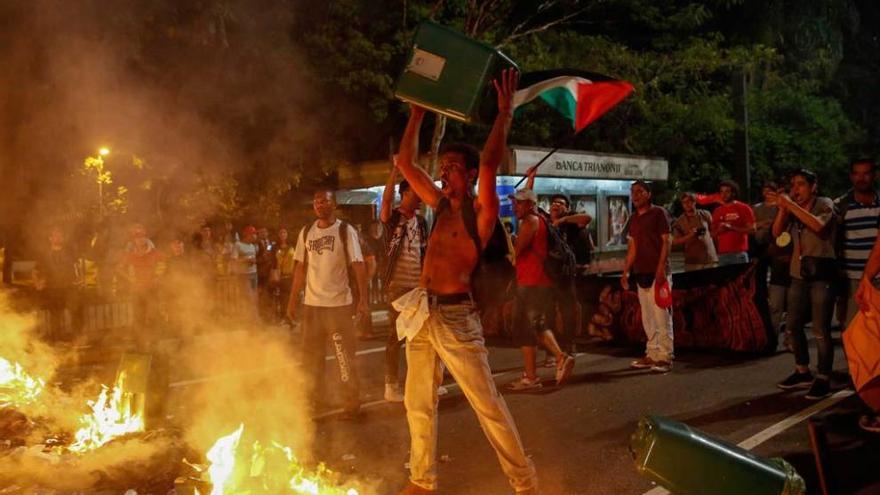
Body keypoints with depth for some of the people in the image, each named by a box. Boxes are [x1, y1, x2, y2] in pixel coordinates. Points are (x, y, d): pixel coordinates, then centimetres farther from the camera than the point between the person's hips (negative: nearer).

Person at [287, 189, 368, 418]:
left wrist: (362, 299, -18)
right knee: (310, 356, 13)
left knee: (344, 356, 2)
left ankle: (352, 403, 14)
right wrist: (293, 300, 8)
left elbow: (359, 266, -10)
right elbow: (301, 267, 11)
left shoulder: (346, 231, -6)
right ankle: (311, 401, 27)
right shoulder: (306, 232, 7)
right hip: (311, 304, 5)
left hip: (339, 304, -4)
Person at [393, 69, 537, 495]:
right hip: (422, 314, 7)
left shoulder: (481, 211, -6)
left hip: (456, 316, -7)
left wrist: (505, 111, -19)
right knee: (418, 403, 14)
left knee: (487, 404, -1)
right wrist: (417, 113, 13)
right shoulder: (441, 204, 12)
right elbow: (405, 163, 15)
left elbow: (490, 162, -23)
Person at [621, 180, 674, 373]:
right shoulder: (634, 219, 17)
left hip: (657, 272, -7)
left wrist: (661, 267, -17)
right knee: (647, 317, 9)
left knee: (661, 315, -9)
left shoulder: (658, 213, -2)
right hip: (641, 273, 7)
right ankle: (652, 354, 16)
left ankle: (665, 357, -6)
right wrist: (626, 272, 15)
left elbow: (666, 241, -8)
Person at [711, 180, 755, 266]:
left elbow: (752, 229, -4)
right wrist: (719, 230, -6)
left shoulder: (744, 208, 3)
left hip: (739, 253, -4)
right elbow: (713, 234, 17)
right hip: (722, 254, 4)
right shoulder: (717, 211, 14)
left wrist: (731, 228, -13)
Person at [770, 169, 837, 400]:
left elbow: (818, 225, -25)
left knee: (821, 330, -7)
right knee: (793, 324, 10)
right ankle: (803, 372, 23)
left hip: (821, 272, -7)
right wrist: (783, 208, -7)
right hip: (799, 272, 7)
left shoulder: (824, 204, -5)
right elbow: (777, 232, 3)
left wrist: (791, 205, -23)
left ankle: (823, 379, 2)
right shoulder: (793, 209, 12)